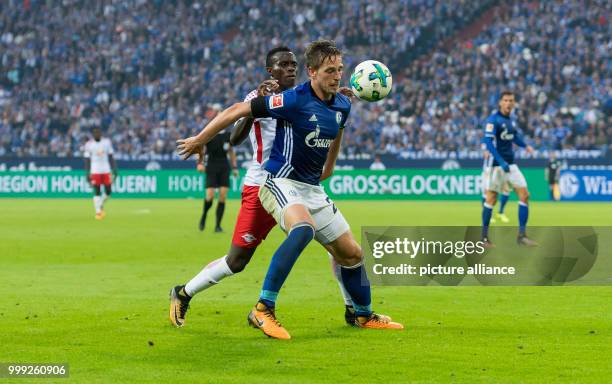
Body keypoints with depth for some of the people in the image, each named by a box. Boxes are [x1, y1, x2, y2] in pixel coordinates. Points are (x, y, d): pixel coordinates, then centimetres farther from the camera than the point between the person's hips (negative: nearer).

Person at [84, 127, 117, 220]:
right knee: (97, 192, -7)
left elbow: (110, 157, 9)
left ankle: (100, 205, 24)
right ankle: (98, 211, 0)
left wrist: (114, 169, 3)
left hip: (106, 170, 3)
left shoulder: (106, 142, 5)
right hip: (95, 171, -3)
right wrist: (87, 173, -7)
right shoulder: (89, 144, -2)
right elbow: (87, 160, -1)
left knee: (108, 191, 1)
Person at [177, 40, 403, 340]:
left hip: (312, 189, 8)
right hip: (282, 182, -8)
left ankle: (365, 315, 35)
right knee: (303, 228, -38)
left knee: (351, 252, 11)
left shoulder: (342, 105, 3)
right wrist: (199, 140, -6)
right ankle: (263, 310, -37)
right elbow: (238, 110, -13)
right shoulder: (294, 100, -19)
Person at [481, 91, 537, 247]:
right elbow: (488, 142, -21)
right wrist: (501, 162, -28)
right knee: (491, 199, -3)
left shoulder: (509, 119, 11)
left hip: (511, 164, 7)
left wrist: (526, 146, 9)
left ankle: (522, 235, 2)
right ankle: (484, 236, 9)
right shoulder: (493, 120, -12)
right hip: (497, 164, -7)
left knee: (524, 195, -1)